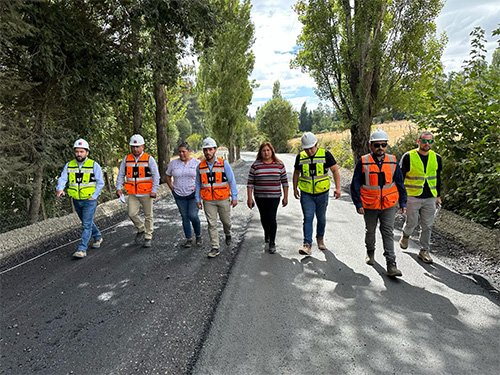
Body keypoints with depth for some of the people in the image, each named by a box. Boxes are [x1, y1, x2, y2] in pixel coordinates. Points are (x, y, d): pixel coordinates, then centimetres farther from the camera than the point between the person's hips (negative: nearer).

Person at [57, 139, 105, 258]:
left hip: (89, 200, -5)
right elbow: (62, 179, -4)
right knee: (87, 222, 19)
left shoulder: (94, 165, -8)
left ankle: (82, 249, -5)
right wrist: (60, 189, -24)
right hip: (76, 200, 5)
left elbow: (100, 183, -6)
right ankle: (98, 237, 40)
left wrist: (94, 196, -13)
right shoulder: (69, 165, 3)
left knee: (86, 225, -8)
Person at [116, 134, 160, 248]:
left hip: (146, 193, -3)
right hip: (133, 194, 3)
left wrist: (154, 191, -9)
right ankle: (141, 230, 23)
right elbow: (121, 175, 12)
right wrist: (119, 188, 2)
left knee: (148, 216, 5)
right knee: (132, 214, -5)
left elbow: (156, 176, -4)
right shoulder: (126, 159, 6)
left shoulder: (149, 159, -4)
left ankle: (148, 237, 20)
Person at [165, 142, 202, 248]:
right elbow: (167, 176, 15)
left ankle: (198, 235, 15)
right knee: (184, 217, 7)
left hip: (193, 194, -3)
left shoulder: (196, 163, -2)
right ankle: (188, 239, 18)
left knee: (193, 216, -10)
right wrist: (172, 188, 3)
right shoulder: (173, 163, 5)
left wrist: (198, 187, -10)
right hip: (179, 195, 3)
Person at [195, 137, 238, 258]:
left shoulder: (224, 164, -4)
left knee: (226, 221, 11)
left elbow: (232, 181, -1)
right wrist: (198, 199, 8)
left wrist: (234, 197, -3)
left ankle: (227, 234, 44)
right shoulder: (200, 166, 3)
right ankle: (215, 248, 10)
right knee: (212, 224, 1)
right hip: (208, 201, 1)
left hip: (223, 199, -1)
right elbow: (198, 184, 11)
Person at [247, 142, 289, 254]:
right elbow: (250, 183, 0)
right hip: (260, 197, 1)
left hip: (274, 197, -1)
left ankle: (272, 243, 4)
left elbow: (284, 181, 5)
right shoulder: (255, 165, -1)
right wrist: (249, 198, -5)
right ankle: (267, 235, 39)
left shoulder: (279, 165, 1)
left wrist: (285, 197, 4)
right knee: (264, 217, 11)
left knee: (271, 217, -9)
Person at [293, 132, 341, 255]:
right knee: (308, 218, -7)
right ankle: (307, 245, -7)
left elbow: (335, 170, 0)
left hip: (322, 193, 0)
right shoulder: (300, 157, 0)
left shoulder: (325, 154, -6)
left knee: (321, 218, 14)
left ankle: (320, 238, 35)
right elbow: (296, 173, 14)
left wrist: (337, 188, -6)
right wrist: (295, 189, 15)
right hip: (306, 194, 0)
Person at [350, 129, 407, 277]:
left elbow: (400, 183, 8)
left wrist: (403, 203, 7)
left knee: (388, 233, -1)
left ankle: (391, 265, 2)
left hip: (389, 205, 1)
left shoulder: (393, 162, 0)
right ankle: (370, 252, 42)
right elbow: (355, 184, -6)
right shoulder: (363, 162, -8)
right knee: (370, 231, 17)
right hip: (369, 206, -1)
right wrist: (358, 204, -10)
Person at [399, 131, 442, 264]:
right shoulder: (408, 157, -8)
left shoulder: (436, 158, 7)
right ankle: (405, 235, 37)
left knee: (427, 225, 6)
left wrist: (438, 195, 18)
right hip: (412, 197, -4)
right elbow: (400, 177, -3)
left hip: (430, 198, 4)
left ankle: (424, 251, 19)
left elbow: (437, 178, 18)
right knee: (412, 223, 4)